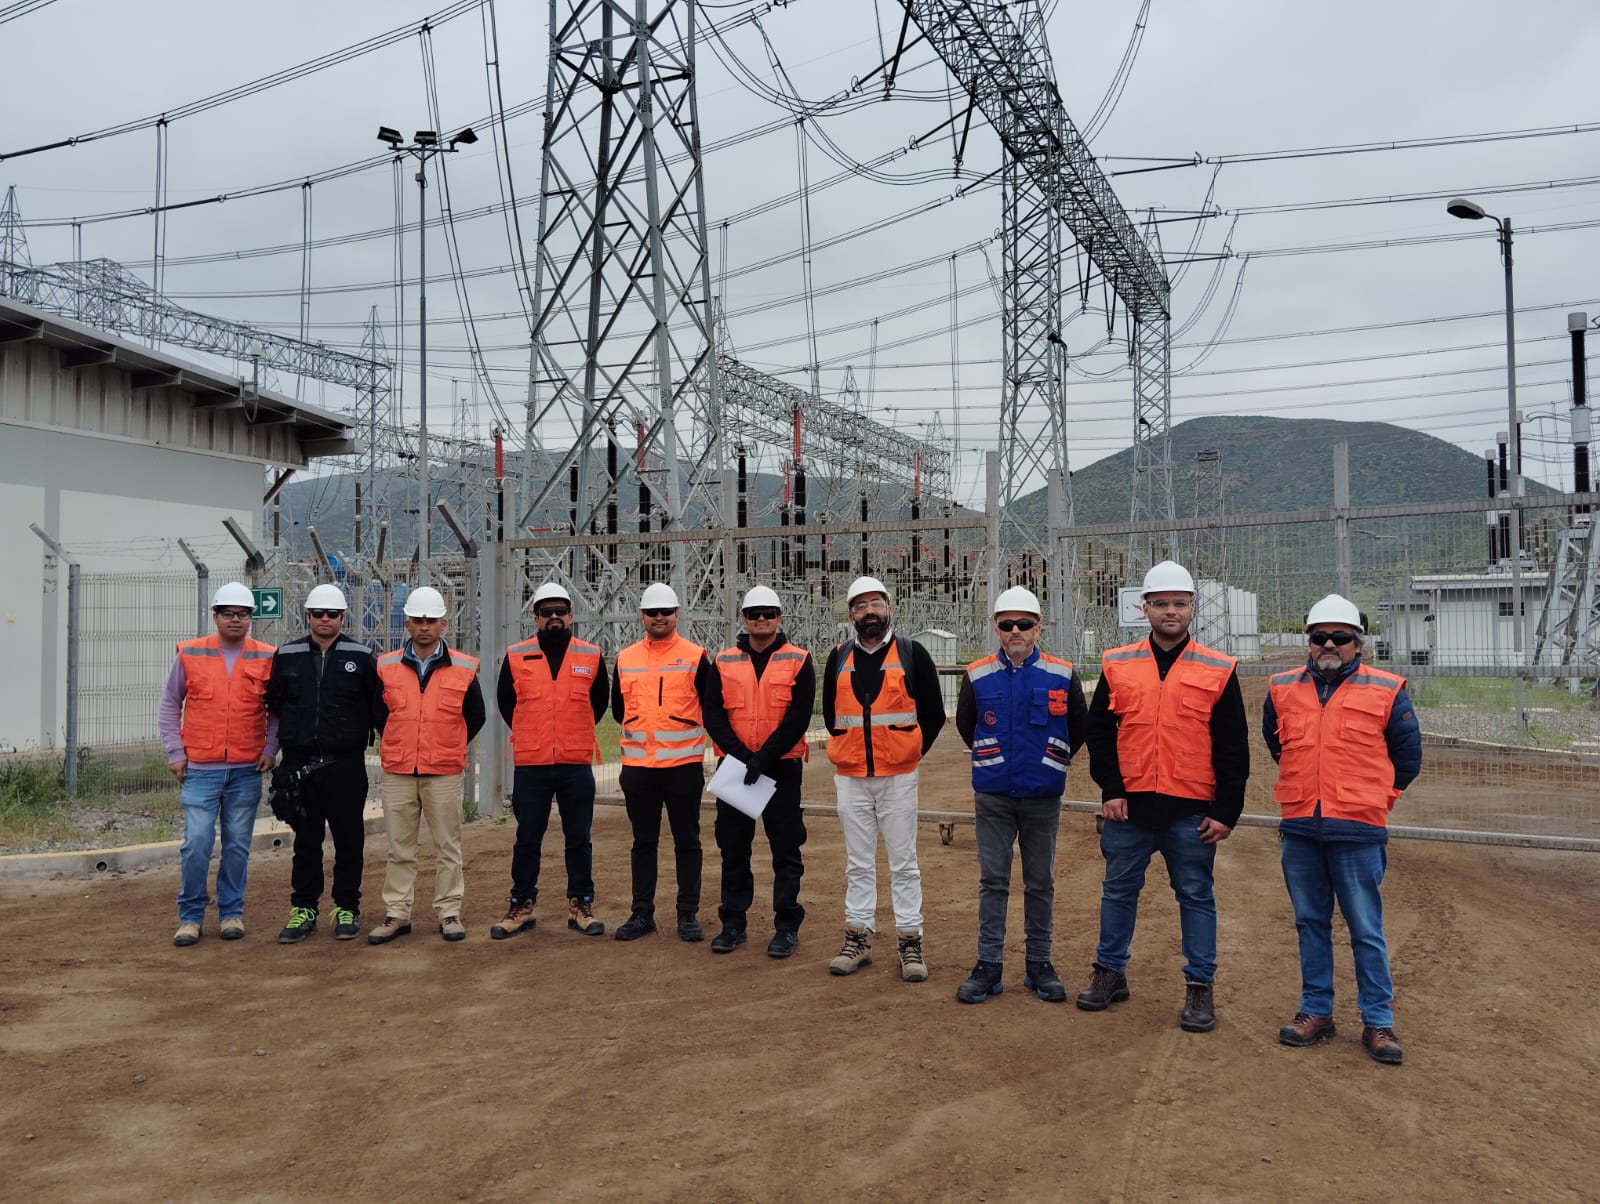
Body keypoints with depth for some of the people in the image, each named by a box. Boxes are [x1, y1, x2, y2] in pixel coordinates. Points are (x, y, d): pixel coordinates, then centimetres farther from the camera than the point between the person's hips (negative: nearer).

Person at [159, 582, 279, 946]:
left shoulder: (267, 659, 3)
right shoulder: (189, 655, 2)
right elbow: (169, 705, 9)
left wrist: (269, 749, 2)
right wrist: (174, 752, 3)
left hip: (247, 770, 1)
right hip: (200, 769, -1)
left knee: (238, 844, 7)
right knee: (196, 842, -5)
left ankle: (231, 912, 20)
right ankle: (190, 916, 11)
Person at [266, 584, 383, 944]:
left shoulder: (361, 656, 1)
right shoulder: (286, 656, 6)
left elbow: (378, 704, 5)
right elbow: (273, 702, 16)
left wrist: (358, 734, 2)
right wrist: (295, 733, 12)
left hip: (346, 765, -1)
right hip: (299, 764, 2)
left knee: (349, 839, 4)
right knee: (305, 840, 9)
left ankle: (347, 909, 15)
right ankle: (303, 909, 19)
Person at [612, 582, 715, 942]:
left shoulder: (695, 656, -2)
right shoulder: (625, 658, 7)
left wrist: (680, 732, 5)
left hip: (684, 764, -3)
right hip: (637, 765, 3)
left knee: (687, 842, 5)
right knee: (643, 842, 11)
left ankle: (688, 915, 13)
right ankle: (642, 914, 20)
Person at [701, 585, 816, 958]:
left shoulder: (798, 661, -1)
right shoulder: (724, 662, 6)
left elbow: (799, 717, -9)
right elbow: (712, 714, -1)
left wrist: (763, 758, -16)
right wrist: (742, 755, -13)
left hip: (782, 767, -2)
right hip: (733, 767, 3)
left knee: (785, 850, 3)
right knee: (733, 848, 9)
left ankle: (787, 927, 13)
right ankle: (733, 924, 20)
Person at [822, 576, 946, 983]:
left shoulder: (912, 654, 0)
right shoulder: (839, 659, 9)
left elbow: (933, 714, 3)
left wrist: (910, 754, 2)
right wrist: (851, 753, 10)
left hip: (898, 777, -3)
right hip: (850, 778, 3)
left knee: (904, 863, 2)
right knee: (858, 863, 9)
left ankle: (911, 944, 9)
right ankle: (857, 940, 17)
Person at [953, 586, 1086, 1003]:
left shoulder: (1062, 675, -2)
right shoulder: (977, 676, -1)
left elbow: (1078, 729, 12)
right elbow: (965, 725, 16)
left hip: (1042, 797, 0)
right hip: (992, 796, 0)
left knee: (1041, 882, 9)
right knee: (993, 881, 5)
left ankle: (1039, 965, 20)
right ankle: (989, 965, 13)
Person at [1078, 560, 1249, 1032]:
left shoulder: (1218, 671, 0)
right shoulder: (1117, 666, 4)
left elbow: (1234, 749, 1)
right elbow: (1097, 732, 7)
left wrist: (1226, 811, -4)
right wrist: (1110, 789, -2)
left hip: (1191, 810, -2)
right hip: (1128, 806, 2)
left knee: (1196, 895, 7)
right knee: (1119, 889, 12)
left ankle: (1200, 987, 19)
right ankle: (1110, 972, 27)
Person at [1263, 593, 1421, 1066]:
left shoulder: (1386, 691, -2)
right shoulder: (1283, 689, 6)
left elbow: (1407, 756, 9)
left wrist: (1371, 797, 10)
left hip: (1357, 832, -3)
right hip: (1299, 830, 3)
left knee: (1366, 931, 2)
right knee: (1310, 925, 12)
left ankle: (1378, 1022, 14)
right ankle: (1316, 1012, 23)